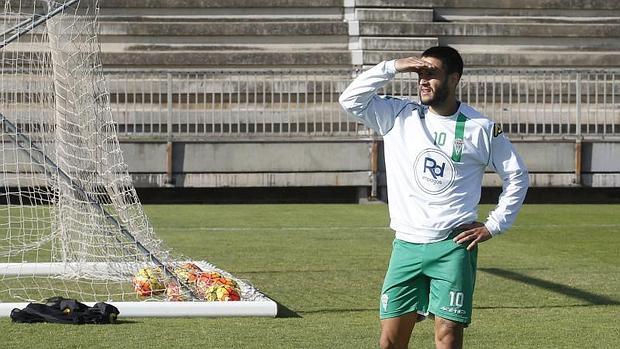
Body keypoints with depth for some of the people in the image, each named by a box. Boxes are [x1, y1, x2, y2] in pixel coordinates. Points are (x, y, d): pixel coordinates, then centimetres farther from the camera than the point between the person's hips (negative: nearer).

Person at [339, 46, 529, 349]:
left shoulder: (481, 128, -1)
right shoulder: (399, 116, 5)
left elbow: (517, 176, 8)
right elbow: (350, 99, -2)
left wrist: (493, 226, 1)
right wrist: (392, 67, -8)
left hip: (453, 247, -3)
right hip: (406, 245, 3)